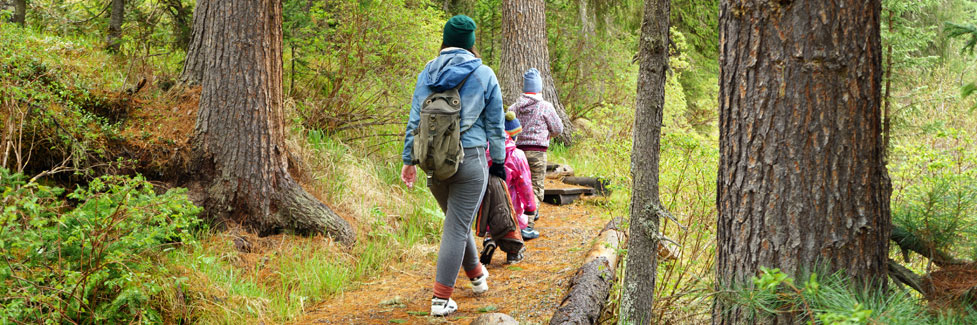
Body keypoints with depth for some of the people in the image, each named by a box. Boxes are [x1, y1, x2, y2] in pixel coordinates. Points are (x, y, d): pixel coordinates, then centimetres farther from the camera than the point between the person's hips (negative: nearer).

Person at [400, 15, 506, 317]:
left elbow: (415, 119, 8)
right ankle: (441, 298, -2)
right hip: (470, 160, -4)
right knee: (457, 227, -1)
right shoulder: (483, 75, -1)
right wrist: (498, 162, 11)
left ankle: (476, 274, 41)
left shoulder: (427, 73, 7)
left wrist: (408, 160, 13)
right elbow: (495, 125, 2)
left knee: (456, 220, 23)